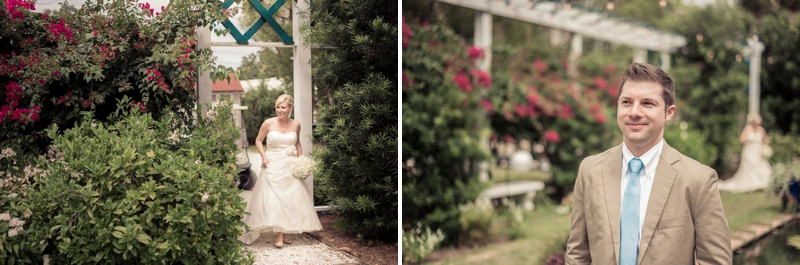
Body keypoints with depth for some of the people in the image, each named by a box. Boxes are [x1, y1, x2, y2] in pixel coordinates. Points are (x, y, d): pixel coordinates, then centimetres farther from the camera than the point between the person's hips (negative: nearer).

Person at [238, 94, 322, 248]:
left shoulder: (295, 125, 4)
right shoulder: (269, 123, -4)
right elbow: (258, 140, 6)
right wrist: (263, 156, -8)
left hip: (290, 166, 3)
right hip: (273, 166, -3)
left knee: (291, 199, 2)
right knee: (273, 199, -9)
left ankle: (283, 233, 12)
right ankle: (279, 236, -8)